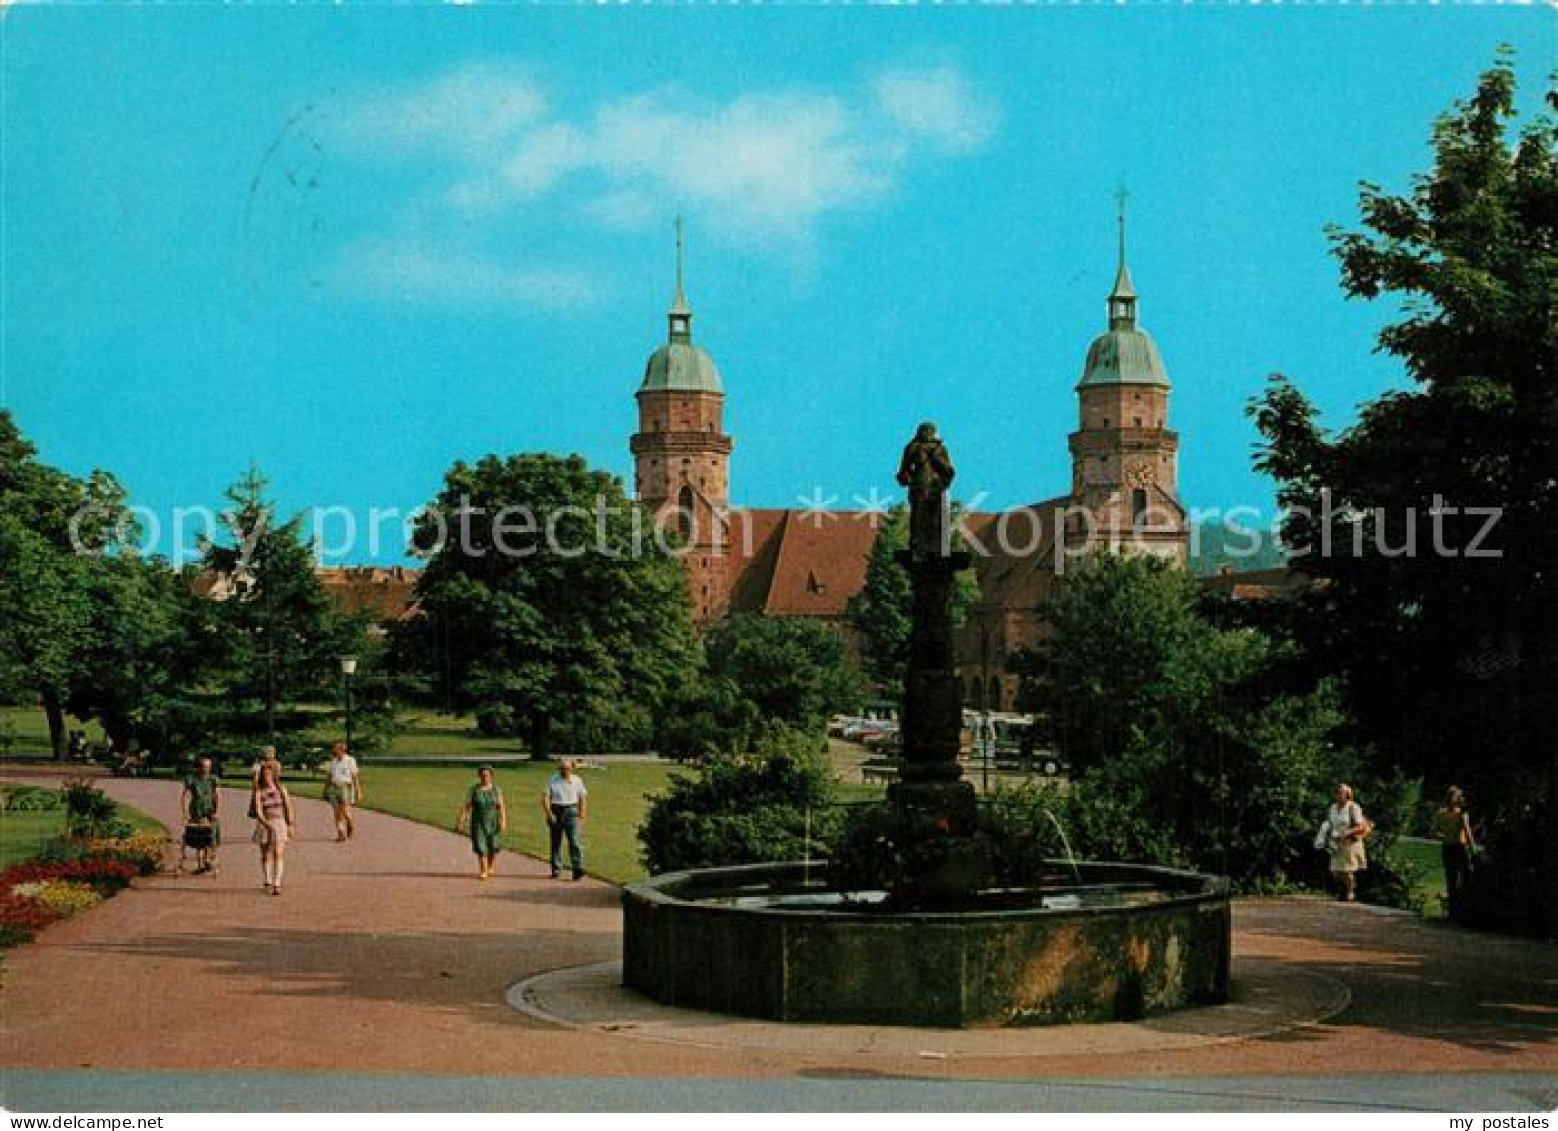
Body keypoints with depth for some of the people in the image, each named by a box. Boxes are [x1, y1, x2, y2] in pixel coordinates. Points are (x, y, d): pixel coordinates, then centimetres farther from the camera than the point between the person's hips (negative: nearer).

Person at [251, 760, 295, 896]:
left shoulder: (281, 789, 1)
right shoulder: (259, 791, -4)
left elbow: (288, 807, 6)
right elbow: (258, 810, -14)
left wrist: (290, 825, 3)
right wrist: (265, 822, -29)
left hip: (279, 823, 0)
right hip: (264, 825, 0)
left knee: (278, 854, -12)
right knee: (266, 855, 9)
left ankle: (277, 884, -17)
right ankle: (268, 882, 27)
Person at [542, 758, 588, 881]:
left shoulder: (576, 781, 5)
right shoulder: (553, 781, 1)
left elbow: (582, 798, 12)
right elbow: (545, 798, -4)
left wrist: (581, 814, 4)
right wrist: (549, 813, -15)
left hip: (571, 812, -1)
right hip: (555, 812, 1)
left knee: (574, 840, -12)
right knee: (556, 842, 6)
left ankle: (578, 869, -18)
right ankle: (556, 869, 17)